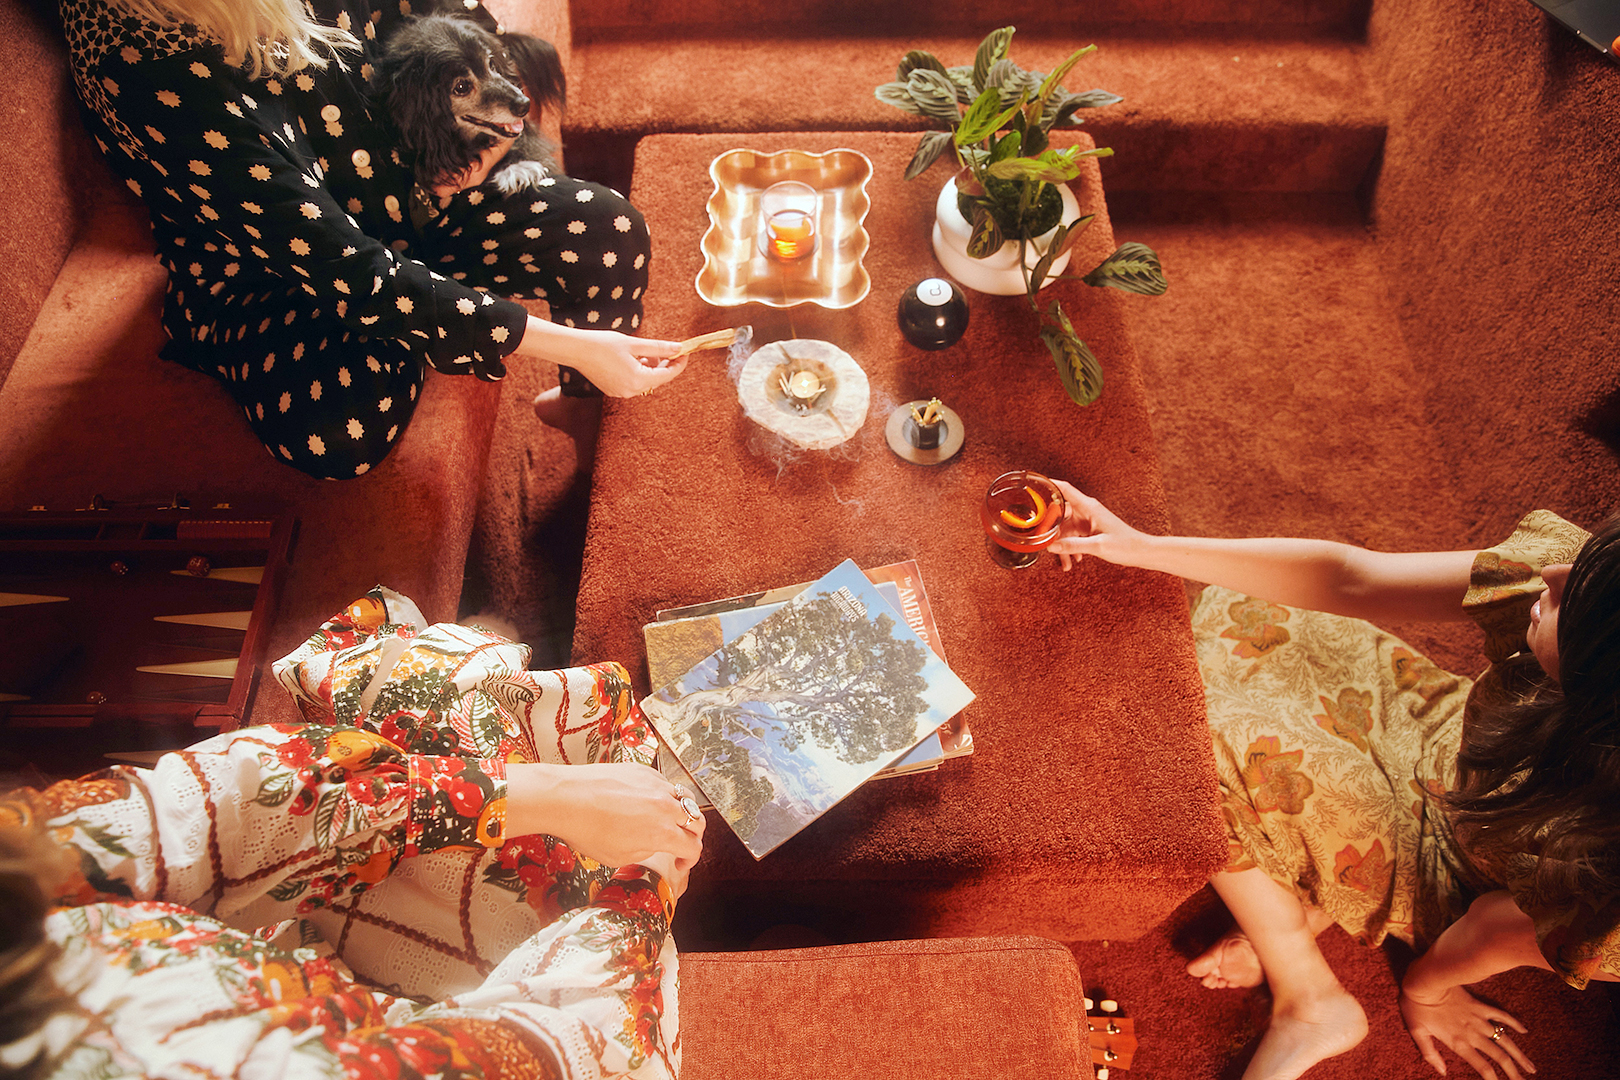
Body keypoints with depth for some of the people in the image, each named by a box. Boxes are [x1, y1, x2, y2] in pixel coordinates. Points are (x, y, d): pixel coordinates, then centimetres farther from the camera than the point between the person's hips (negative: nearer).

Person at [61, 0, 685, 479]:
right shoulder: (143, 69, -33)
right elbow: (340, 267, -37)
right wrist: (568, 345, -40)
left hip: (394, 193, 6)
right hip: (262, 275, -6)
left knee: (608, 230, -14)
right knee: (338, 425, -39)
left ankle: (582, 406, 12)